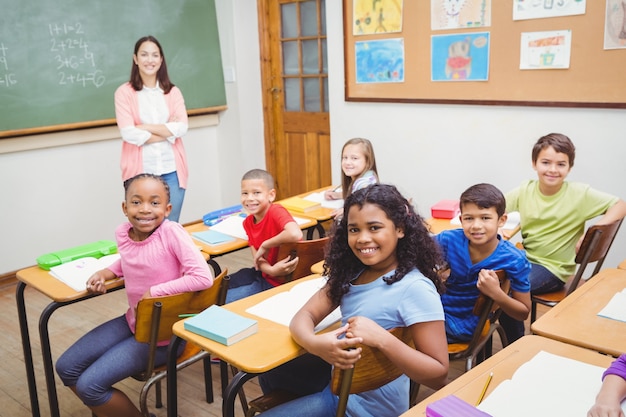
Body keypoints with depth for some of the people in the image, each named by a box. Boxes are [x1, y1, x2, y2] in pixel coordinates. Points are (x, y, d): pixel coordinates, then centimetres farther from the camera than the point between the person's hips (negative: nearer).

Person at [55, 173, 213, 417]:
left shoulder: (171, 232, -25)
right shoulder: (122, 233, -5)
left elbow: (203, 278, -33)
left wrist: (154, 291, -26)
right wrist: (105, 272, 0)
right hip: (132, 322, 7)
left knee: (89, 386, -11)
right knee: (66, 368, 8)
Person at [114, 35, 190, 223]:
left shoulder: (173, 91, 9)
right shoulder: (124, 92, 0)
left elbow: (182, 128, -5)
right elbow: (128, 133, -11)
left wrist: (145, 127, -10)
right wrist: (168, 131, -7)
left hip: (171, 170, 2)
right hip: (141, 172, -2)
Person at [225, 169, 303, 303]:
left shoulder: (276, 211, -22)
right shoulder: (248, 223, 0)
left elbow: (295, 234, -43)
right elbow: (257, 257, -4)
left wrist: (265, 246, -28)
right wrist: (271, 269, -27)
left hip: (280, 280, -7)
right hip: (263, 272, 7)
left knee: (226, 300, -11)